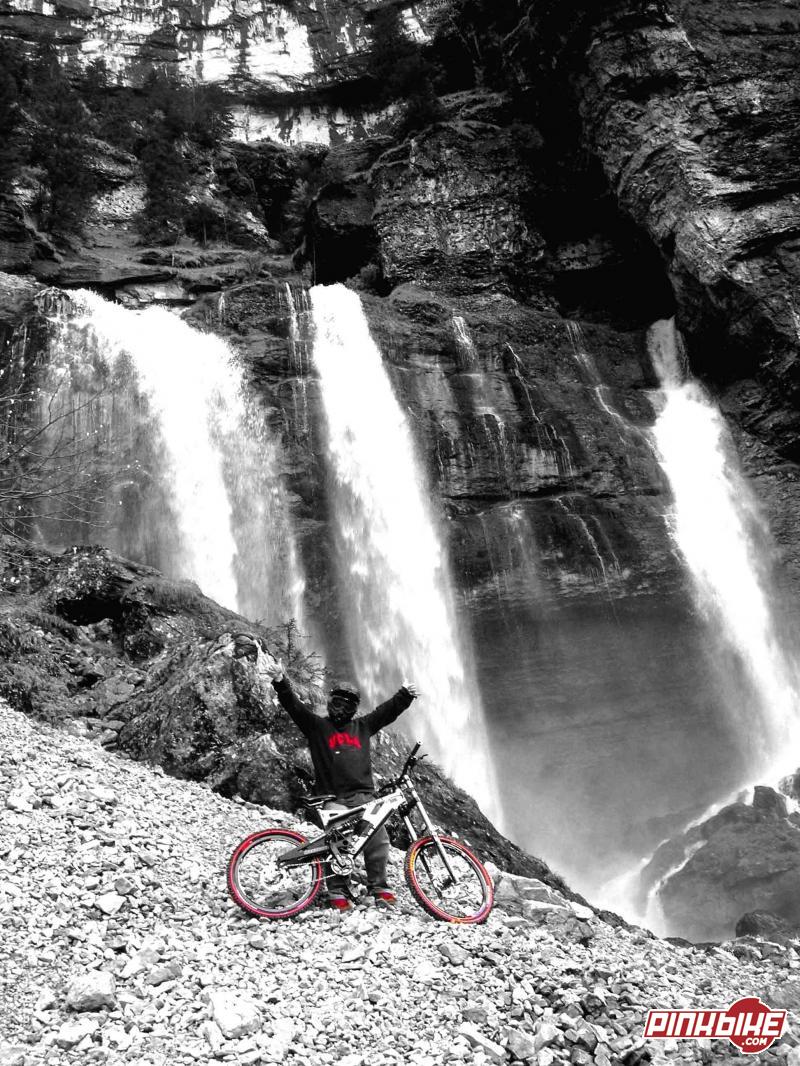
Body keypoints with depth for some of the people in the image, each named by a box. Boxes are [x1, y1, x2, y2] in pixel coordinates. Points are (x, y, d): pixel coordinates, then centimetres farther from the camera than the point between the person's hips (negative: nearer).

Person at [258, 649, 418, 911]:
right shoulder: (317, 726, 12)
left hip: (364, 795, 3)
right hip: (334, 798, -3)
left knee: (379, 840, -9)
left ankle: (379, 888, 5)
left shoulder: (362, 727, 22)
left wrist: (406, 694, 7)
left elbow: (388, 710, 19)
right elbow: (294, 706, -1)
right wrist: (280, 681, -15)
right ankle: (336, 892, -6)